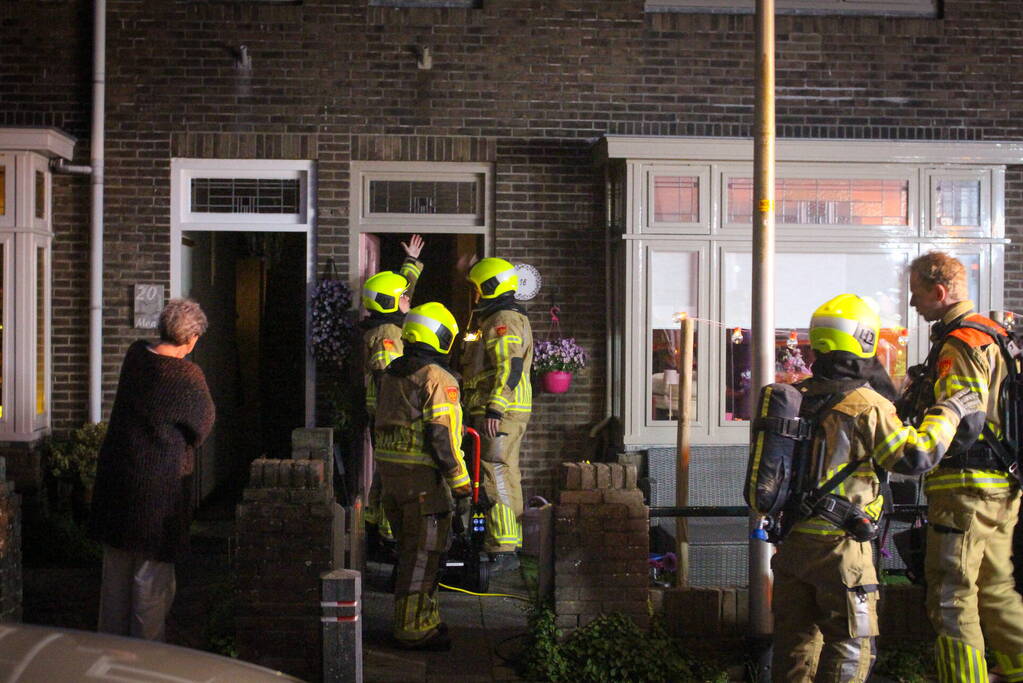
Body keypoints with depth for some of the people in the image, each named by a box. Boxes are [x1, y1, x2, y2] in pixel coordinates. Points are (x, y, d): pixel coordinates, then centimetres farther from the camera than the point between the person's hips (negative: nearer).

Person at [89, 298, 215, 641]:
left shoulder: (135, 355, -1)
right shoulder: (187, 375, -18)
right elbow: (203, 425, -5)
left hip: (115, 471, 6)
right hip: (159, 481, -6)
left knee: (116, 568, 18)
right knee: (151, 572, 5)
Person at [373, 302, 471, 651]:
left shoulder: (391, 373, 12)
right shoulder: (437, 379, -14)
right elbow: (442, 436, -19)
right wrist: (461, 486, -14)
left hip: (389, 469, 9)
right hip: (423, 475, -8)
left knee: (410, 548, 18)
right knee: (422, 553, 0)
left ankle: (425, 618, 30)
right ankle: (414, 630, 6)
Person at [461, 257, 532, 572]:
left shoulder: (504, 320, -12)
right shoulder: (496, 319, 22)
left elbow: (510, 368, -23)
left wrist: (494, 409, -29)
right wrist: (482, 410, 26)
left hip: (500, 414, -11)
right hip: (500, 412, 11)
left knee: (496, 478, -12)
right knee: (505, 478, 15)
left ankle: (503, 552, -12)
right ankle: (509, 543, 23)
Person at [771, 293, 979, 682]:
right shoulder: (866, 404, -14)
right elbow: (914, 456, -14)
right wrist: (947, 414, -3)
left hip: (790, 542, 6)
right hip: (838, 546, -6)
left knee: (795, 639, 16)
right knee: (849, 647, 6)